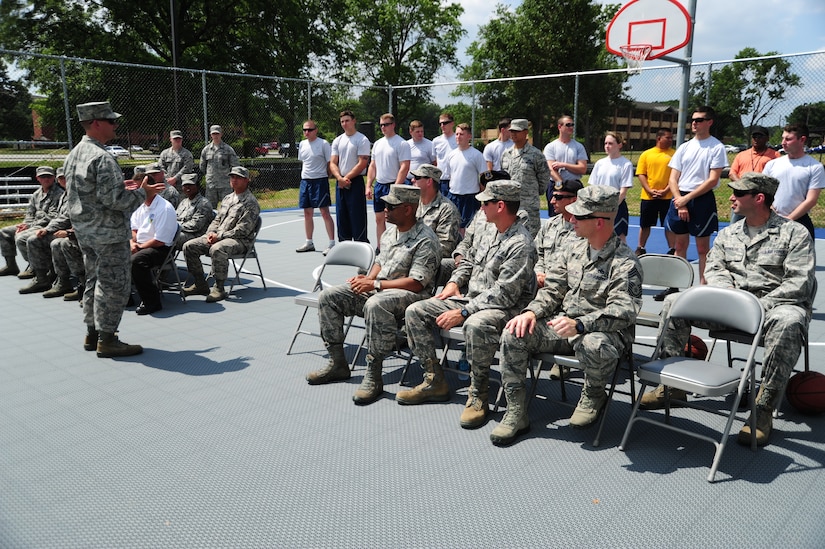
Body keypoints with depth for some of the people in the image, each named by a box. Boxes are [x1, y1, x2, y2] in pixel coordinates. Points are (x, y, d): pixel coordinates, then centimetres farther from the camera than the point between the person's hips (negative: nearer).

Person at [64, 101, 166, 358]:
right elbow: (114, 199, -24)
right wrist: (141, 192, -9)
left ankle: (92, 334, 26)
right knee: (114, 284, -2)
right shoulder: (102, 158, -19)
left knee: (94, 280, 18)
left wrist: (122, 189, 15)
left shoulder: (74, 154, 12)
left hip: (83, 230, 10)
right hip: (108, 231, -10)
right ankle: (107, 340, 4)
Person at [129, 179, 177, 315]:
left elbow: (160, 241, -18)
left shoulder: (165, 208, -15)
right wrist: (132, 243, -2)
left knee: (136, 261, -34)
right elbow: (132, 228, 19)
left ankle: (152, 302, -22)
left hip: (160, 249, -9)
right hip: (140, 246, 9)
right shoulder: (140, 205, 12)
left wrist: (140, 246, -9)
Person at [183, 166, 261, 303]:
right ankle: (200, 284, 2)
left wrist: (219, 236, -18)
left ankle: (219, 288, -27)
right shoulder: (227, 198, 20)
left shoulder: (250, 203, -7)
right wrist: (211, 233, 0)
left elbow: (242, 230, -16)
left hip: (240, 240, -8)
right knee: (189, 246, -4)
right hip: (217, 237, 9)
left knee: (216, 249, -38)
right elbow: (217, 220, 23)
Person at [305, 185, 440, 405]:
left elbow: (416, 283, -21)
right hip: (378, 289, 9)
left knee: (375, 305, -41)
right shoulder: (389, 233, 12)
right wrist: (367, 279, 2)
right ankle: (337, 363, 4)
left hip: (410, 295, -9)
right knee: (328, 297, -1)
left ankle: (373, 376, -31)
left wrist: (375, 284, -21)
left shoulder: (425, 240, -15)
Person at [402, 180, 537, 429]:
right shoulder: (490, 232, 10)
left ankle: (478, 396, -22)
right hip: (470, 299, 9)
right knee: (415, 312, -1)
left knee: (476, 325, -43)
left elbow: (503, 294, -23)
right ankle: (434, 382, 3)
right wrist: (454, 282, 7)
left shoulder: (520, 245, -18)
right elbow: (469, 261, 27)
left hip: (502, 308, -9)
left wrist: (462, 313, -25)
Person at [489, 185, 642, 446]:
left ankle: (594, 395, -3)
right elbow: (552, 290, 12)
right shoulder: (575, 250, 8)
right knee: (514, 334, -13)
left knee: (592, 346, -41)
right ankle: (515, 414, -3)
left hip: (606, 332, -6)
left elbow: (623, 311, -25)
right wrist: (531, 312, -9)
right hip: (565, 325, 7)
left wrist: (579, 324, -40)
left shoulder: (625, 262, -14)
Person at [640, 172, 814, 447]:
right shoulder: (727, 234, 16)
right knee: (674, 301, -12)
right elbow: (714, 269, 8)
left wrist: (758, 306, -20)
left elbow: (800, 282, -10)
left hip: (775, 303, -5)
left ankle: (764, 409, -34)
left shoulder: (795, 233, -1)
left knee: (788, 321, -41)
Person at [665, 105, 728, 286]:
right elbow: (673, 179, 8)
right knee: (679, 246, 9)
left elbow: (712, 180, -10)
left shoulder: (717, 147, -2)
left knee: (702, 247, 1)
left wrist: (687, 198, -13)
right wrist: (680, 202, -6)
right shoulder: (684, 147, 11)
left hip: (702, 200, -5)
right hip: (679, 200, 5)